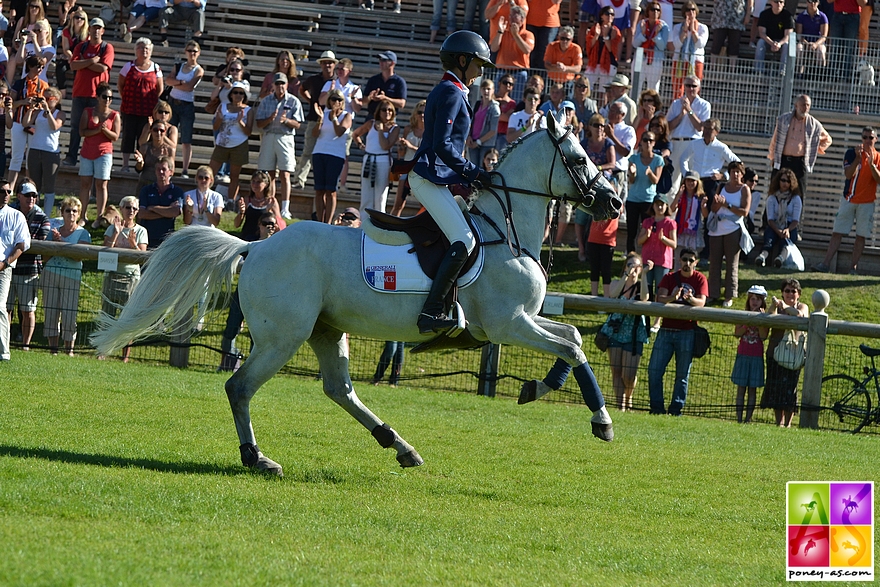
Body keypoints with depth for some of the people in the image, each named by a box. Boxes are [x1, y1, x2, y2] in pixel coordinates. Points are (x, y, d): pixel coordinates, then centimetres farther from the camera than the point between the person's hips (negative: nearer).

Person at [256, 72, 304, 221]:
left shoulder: (293, 102, 3)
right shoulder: (266, 101, 9)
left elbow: (297, 124, 0)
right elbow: (259, 124, 5)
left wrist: (286, 120, -20)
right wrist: (270, 118, -14)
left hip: (285, 138, -2)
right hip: (268, 137, 2)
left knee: (284, 175, -9)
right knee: (269, 175, 3)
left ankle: (285, 209, -12)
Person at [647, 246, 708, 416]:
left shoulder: (700, 279, 3)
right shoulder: (669, 278, 7)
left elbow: (701, 302, -11)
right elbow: (659, 298, -8)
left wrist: (691, 299, -34)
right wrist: (672, 298, -29)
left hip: (687, 333, -2)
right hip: (666, 330, 2)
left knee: (682, 374, 0)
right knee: (654, 370, -3)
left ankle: (676, 408, 5)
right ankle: (657, 407, 4)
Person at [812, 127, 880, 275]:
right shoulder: (852, 153, 1)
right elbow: (848, 174, -10)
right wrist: (858, 157, -22)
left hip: (867, 203, 0)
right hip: (849, 200, 0)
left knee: (861, 236, -1)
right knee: (837, 233, -2)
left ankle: (853, 267, 3)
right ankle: (826, 263, -3)